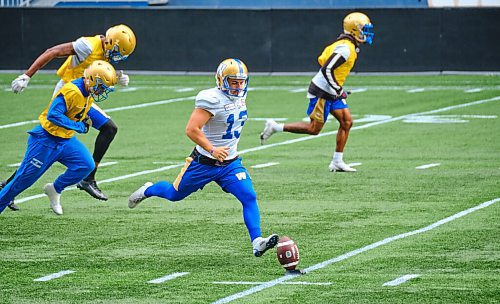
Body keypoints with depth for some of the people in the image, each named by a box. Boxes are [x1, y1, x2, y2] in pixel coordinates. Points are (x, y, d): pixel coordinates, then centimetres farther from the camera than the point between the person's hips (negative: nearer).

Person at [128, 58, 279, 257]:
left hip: (230, 164, 5)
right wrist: (212, 149, -30)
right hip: (204, 164, -5)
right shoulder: (212, 99, -23)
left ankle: (257, 242, -18)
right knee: (175, 195, 15)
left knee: (249, 197, -14)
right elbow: (191, 130, -27)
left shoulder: (240, 98, 3)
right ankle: (148, 190, 46)